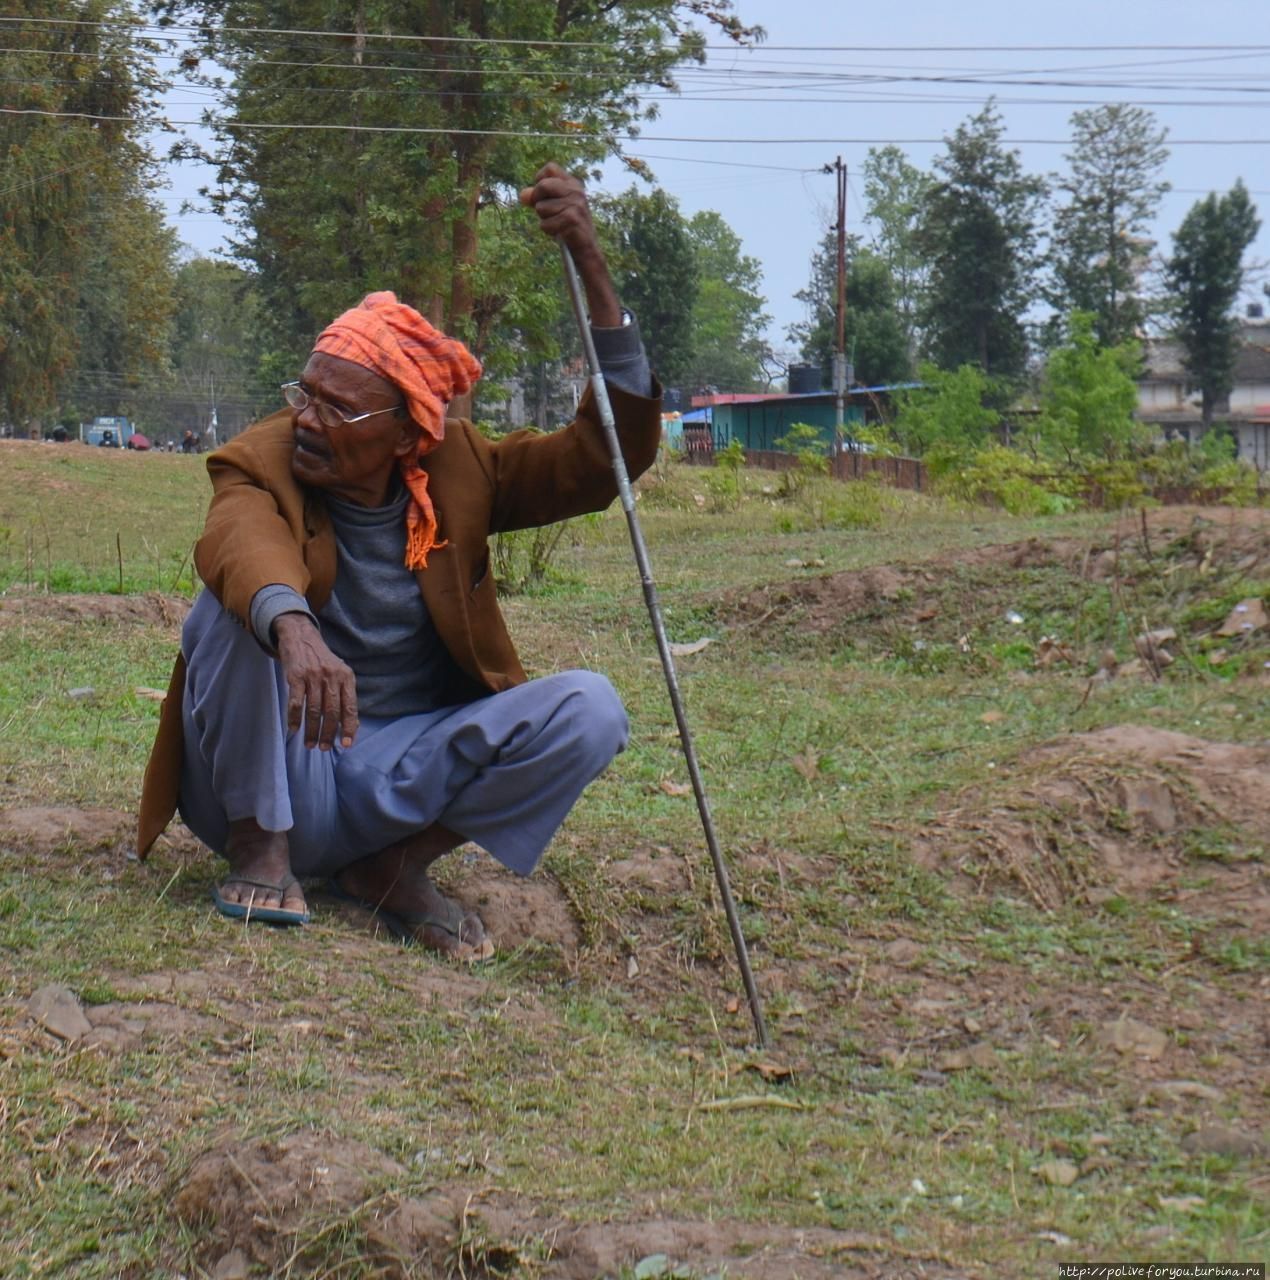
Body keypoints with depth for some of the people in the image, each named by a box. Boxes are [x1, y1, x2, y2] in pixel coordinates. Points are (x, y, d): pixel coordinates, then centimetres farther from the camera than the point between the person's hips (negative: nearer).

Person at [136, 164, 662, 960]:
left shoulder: (458, 471, -2)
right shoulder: (261, 464, -11)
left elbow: (611, 454, -13)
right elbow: (241, 544, -36)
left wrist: (591, 264, -23)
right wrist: (293, 630, -60)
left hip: (403, 776, 3)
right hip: (273, 774, -2)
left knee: (589, 709, -20)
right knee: (244, 602, -29)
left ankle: (395, 865, -7)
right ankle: (260, 850, -15)